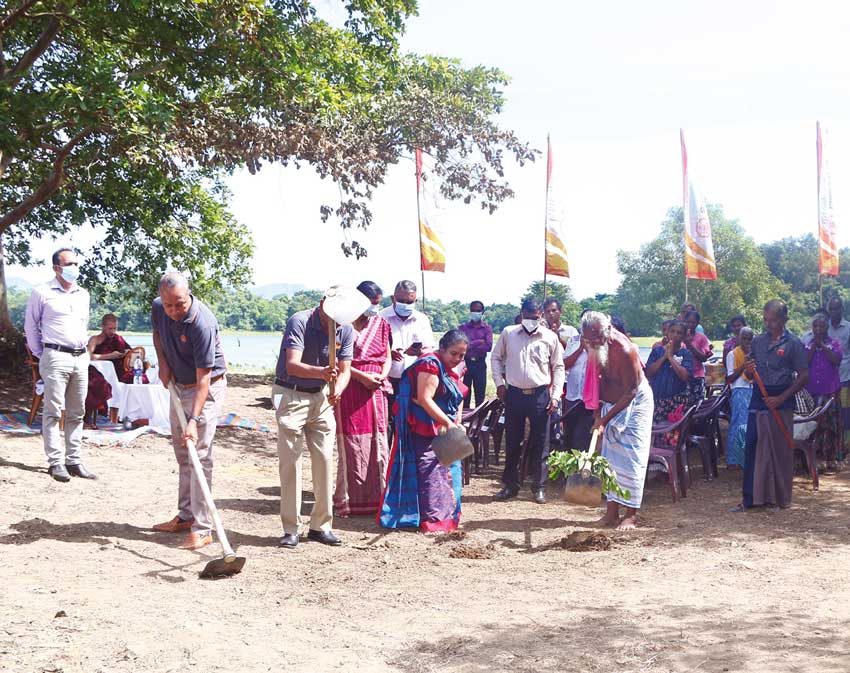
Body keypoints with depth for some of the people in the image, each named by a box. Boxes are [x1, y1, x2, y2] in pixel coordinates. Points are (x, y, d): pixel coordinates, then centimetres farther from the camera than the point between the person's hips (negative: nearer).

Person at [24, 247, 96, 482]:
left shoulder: (83, 295, 14)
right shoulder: (43, 293, -3)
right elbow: (31, 326, 3)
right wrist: (40, 354, 4)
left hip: (81, 358, 6)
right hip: (56, 357, -6)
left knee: (76, 414, 7)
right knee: (53, 412, -5)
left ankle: (74, 461, 12)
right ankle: (55, 462, -2)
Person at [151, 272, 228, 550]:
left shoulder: (202, 323, -31)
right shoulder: (158, 308, -9)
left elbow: (203, 376, -32)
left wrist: (194, 420, -37)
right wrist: (163, 363, 0)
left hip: (207, 388, -8)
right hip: (178, 385, 8)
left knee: (200, 456, -13)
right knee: (182, 454, 15)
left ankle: (202, 529, -13)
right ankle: (186, 516, 27)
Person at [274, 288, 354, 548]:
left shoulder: (346, 330, -4)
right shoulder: (299, 322, -21)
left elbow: (345, 370, -5)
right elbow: (292, 365, -31)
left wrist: (337, 389, -27)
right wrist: (322, 372, -49)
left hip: (321, 396, 5)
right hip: (291, 395, -5)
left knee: (324, 458, 3)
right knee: (290, 460, -5)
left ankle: (321, 525, 12)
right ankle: (291, 529, 1)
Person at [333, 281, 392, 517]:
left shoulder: (381, 324, 14)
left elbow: (387, 355, 16)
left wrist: (382, 375, -4)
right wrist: (361, 376, -15)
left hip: (375, 390, 5)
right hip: (350, 391, -5)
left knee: (378, 444, 3)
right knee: (350, 445, -3)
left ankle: (376, 497, 10)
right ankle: (347, 500, 3)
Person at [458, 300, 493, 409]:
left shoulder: (487, 328, 4)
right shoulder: (463, 327, 6)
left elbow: (488, 346, -9)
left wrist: (470, 345, -12)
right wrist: (479, 342, -14)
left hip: (480, 363, 0)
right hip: (466, 362, 1)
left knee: (480, 394, 3)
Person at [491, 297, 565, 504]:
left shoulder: (550, 337, 0)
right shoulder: (508, 333, 2)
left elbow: (558, 367, 5)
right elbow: (496, 357, 13)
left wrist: (555, 395, -2)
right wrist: (499, 383, 3)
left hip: (540, 395, -1)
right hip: (514, 394, 1)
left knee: (539, 443, 4)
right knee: (512, 442, 8)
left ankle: (538, 487, 14)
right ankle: (510, 485, 19)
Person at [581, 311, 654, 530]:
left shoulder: (624, 350, -29)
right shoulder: (592, 348, -8)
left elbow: (630, 393, -25)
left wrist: (605, 419, -25)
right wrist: (598, 412, -6)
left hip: (635, 404, -7)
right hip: (610, 404, 7)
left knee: (631, 457, -8)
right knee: (610, 457, 4)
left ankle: (631, 514, -3)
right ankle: (612, 510, 7)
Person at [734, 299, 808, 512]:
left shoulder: (793, 343, -4)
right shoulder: (758, 341, 9)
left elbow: (804, 376, -7)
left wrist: (781, 398, -14)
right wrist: (748, 370, -7)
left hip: (781, 402, -4)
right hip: (758, 399, 4)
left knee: (780, 451, 2)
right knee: (752, 447, 1)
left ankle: (780, 498, 13)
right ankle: (750, 497, 6)